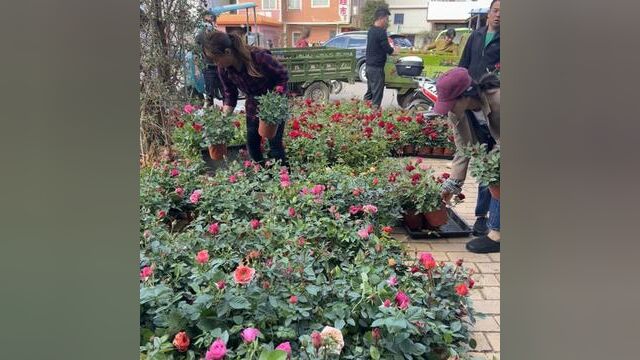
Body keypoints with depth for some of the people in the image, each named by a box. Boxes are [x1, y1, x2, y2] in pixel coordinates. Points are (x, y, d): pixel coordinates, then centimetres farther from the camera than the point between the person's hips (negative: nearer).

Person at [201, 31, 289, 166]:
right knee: (252, 144, 9)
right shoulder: (223, 69, -15)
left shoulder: (259, 57, -31)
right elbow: (229, 94, -2)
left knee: (275, 145, -5)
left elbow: (283, 75, -18)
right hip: (253, 107, 6)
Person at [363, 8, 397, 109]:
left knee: (370, 91, 17)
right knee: (377, 93, -4)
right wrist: (394, 50, 3)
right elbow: (388, 50, -16)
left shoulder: (371, 30, 12)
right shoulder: (381, 32, -17)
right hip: (377, 67, -9)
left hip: (369, 65, 10)